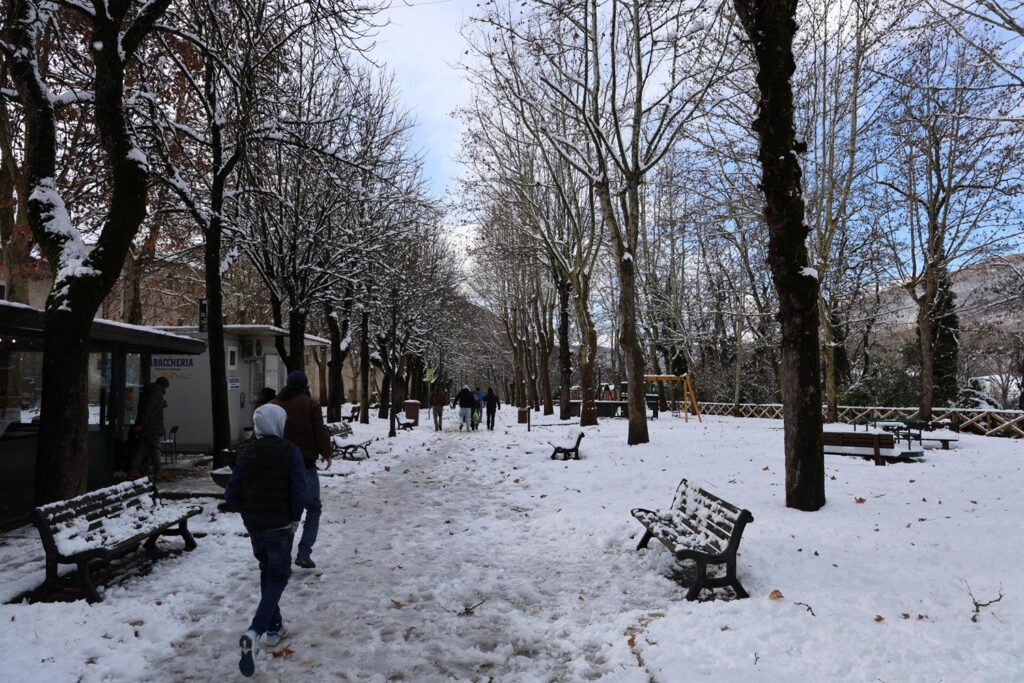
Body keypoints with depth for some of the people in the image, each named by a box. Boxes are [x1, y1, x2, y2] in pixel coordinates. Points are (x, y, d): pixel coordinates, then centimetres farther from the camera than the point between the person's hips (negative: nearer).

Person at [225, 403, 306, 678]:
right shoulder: (290, 451, -12)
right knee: (277, 577, 4)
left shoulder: (245, 453, 1)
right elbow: (299, 490, -18)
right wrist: (295, 518, -4)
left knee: (267, 573, 21)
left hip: (254, 526, 5)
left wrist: (247, 513, 16)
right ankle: (255, 633, -14)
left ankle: (274, 628, 28)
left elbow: (231, 494, 1)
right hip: (280, 526, -5)